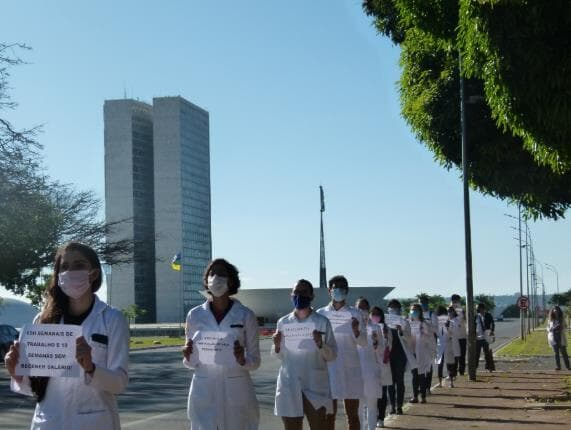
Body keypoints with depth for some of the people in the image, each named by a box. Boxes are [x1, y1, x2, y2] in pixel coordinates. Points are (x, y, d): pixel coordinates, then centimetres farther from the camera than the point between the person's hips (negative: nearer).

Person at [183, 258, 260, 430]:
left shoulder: (245, 315, -1)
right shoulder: (195, 315, 3)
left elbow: (255, 361, 3)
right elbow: (191, 363, 10)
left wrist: (242, 360, -18)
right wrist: (188, 357, -11)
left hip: (237, 392, -1)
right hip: (203, 393, 1)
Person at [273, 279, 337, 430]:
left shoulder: (322, 322, -1)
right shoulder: (283, 322, 6)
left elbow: (332, 355, 1)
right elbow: (279, 356, 13)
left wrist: (320, 344, -18)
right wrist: (277, 346, -8)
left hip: (315, 385, -2)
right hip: (289, 385, 2)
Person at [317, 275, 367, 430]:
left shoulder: (354, 314, 1)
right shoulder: (321, 314, 3)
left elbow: (364, 342, -2)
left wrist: (356, 331, -20)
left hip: (350, 368, 0)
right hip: (328, 367, 0)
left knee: (352, 414, 5)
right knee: (329, 414, 3)